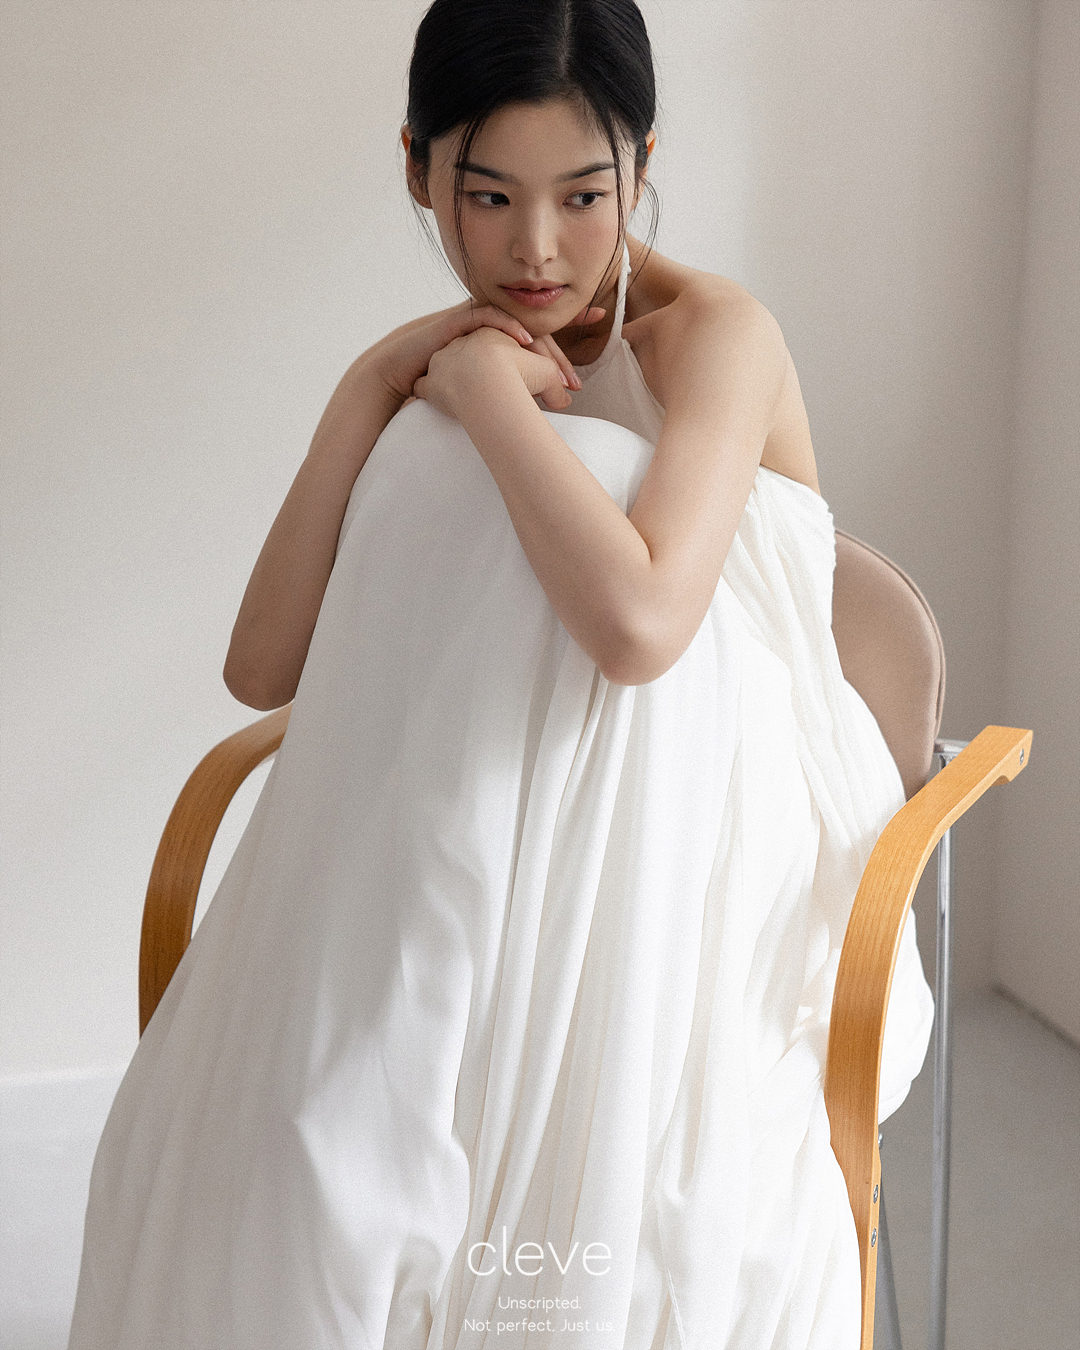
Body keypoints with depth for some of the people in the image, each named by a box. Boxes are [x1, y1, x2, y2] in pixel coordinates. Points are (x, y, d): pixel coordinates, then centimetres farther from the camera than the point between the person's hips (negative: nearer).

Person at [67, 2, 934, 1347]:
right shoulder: (440, 366, 8)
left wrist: (486, 393, -15)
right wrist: (368, 392, -9)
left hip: (683, 899, -4)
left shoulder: (716, 334, -9)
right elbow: (265, 669, -2)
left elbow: (636, 621, -29)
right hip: (475, 902, 4)